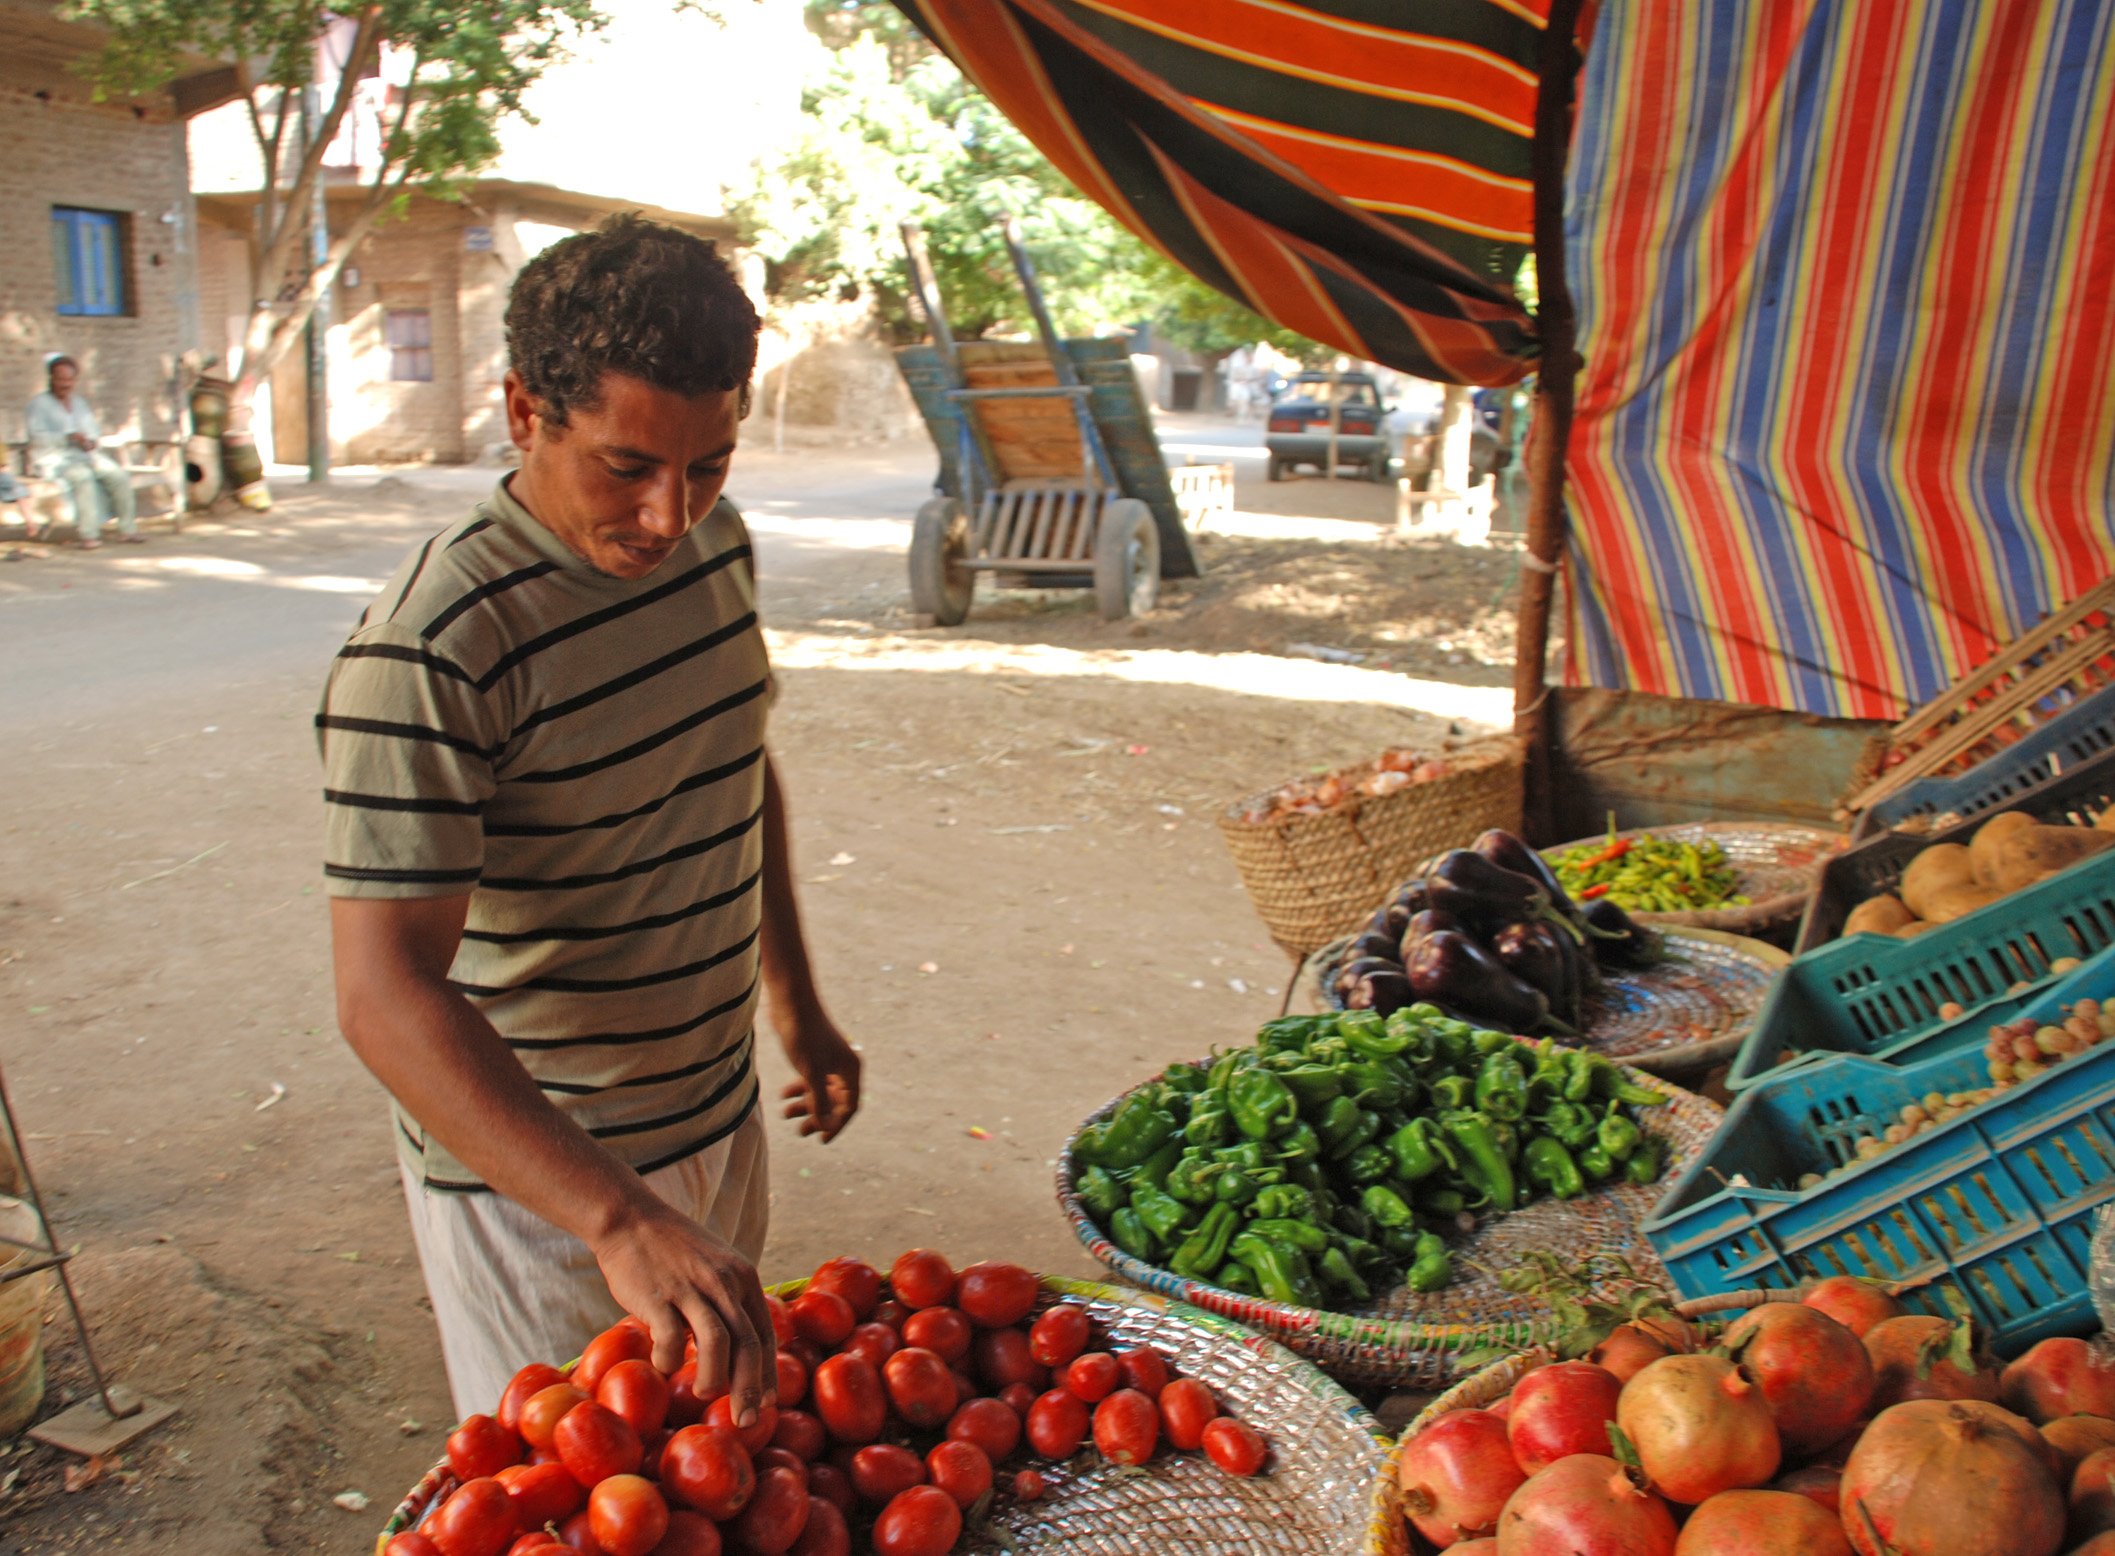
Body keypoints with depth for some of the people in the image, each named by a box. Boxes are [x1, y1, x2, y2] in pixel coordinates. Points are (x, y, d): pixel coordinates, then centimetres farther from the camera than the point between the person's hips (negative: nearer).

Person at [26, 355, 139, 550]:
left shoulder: (80, 402, 20)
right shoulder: (40, 404, 1)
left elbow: (95, 431, 17)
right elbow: (37, 437, -12)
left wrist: (92, 441, -8)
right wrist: (69, 437, -26)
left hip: (86, 454, 6)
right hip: (55, 459, -6)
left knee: (118, 474, -19)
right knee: (83, 475, -36)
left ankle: (127, 529, -16)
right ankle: (87, 533, -37)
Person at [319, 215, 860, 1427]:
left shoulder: (716, 542, -2)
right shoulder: (432, 649, -27)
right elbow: (387, 995, -32)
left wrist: (793, 995, 17)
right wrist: (619, 1218, -42)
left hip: (719, 1123, 7)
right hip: (529, 1176, -7)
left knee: (728, 1439, 25)